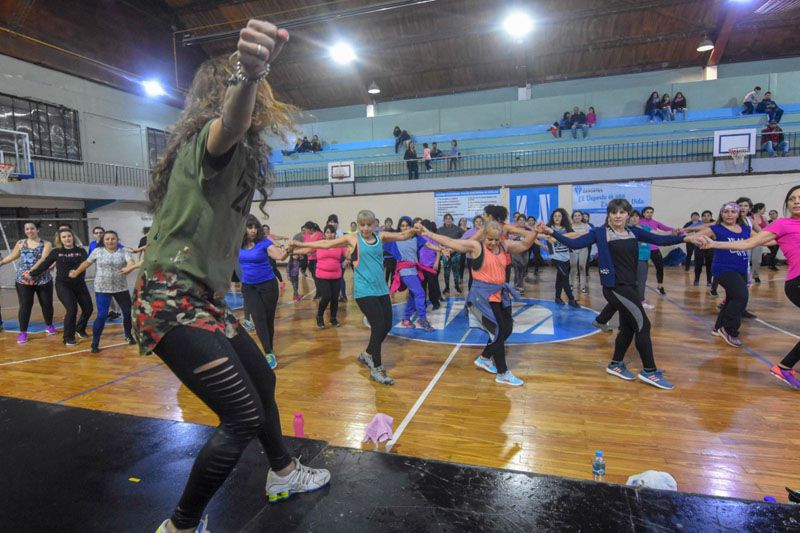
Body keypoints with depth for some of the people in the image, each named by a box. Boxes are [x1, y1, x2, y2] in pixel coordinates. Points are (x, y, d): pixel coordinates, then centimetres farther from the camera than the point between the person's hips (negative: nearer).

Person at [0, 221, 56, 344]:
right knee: (25, 306, -4)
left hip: (43, 280, -1)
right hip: (23, 280, 1)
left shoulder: (46, 244, -2)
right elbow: (12, 256, 21)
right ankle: (23, 332, 5)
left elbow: (43, 259, -17)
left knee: (47, 304, 9)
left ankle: (49, 326, 29)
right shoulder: (20, 243, 6)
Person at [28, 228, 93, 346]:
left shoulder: (81, 251, 1)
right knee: (72, 310, -14)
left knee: (88, 309, 3)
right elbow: (44, 264, 10)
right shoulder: (56, 252, 2)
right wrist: (32, 274, 14)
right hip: (63, 285, -2)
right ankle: (68, 338, 0)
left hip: (79, 284, 2)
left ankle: (80, 329, 32)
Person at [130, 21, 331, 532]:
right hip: (174, 302, -10)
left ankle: (282, 473, 41)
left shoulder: (230, 151, 16)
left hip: (203, 299, 10)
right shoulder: (213, 136, -14)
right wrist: (248, 76, -59)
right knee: (244, 416, -11)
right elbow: (232, 119, -40)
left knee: (262, 380, 19)